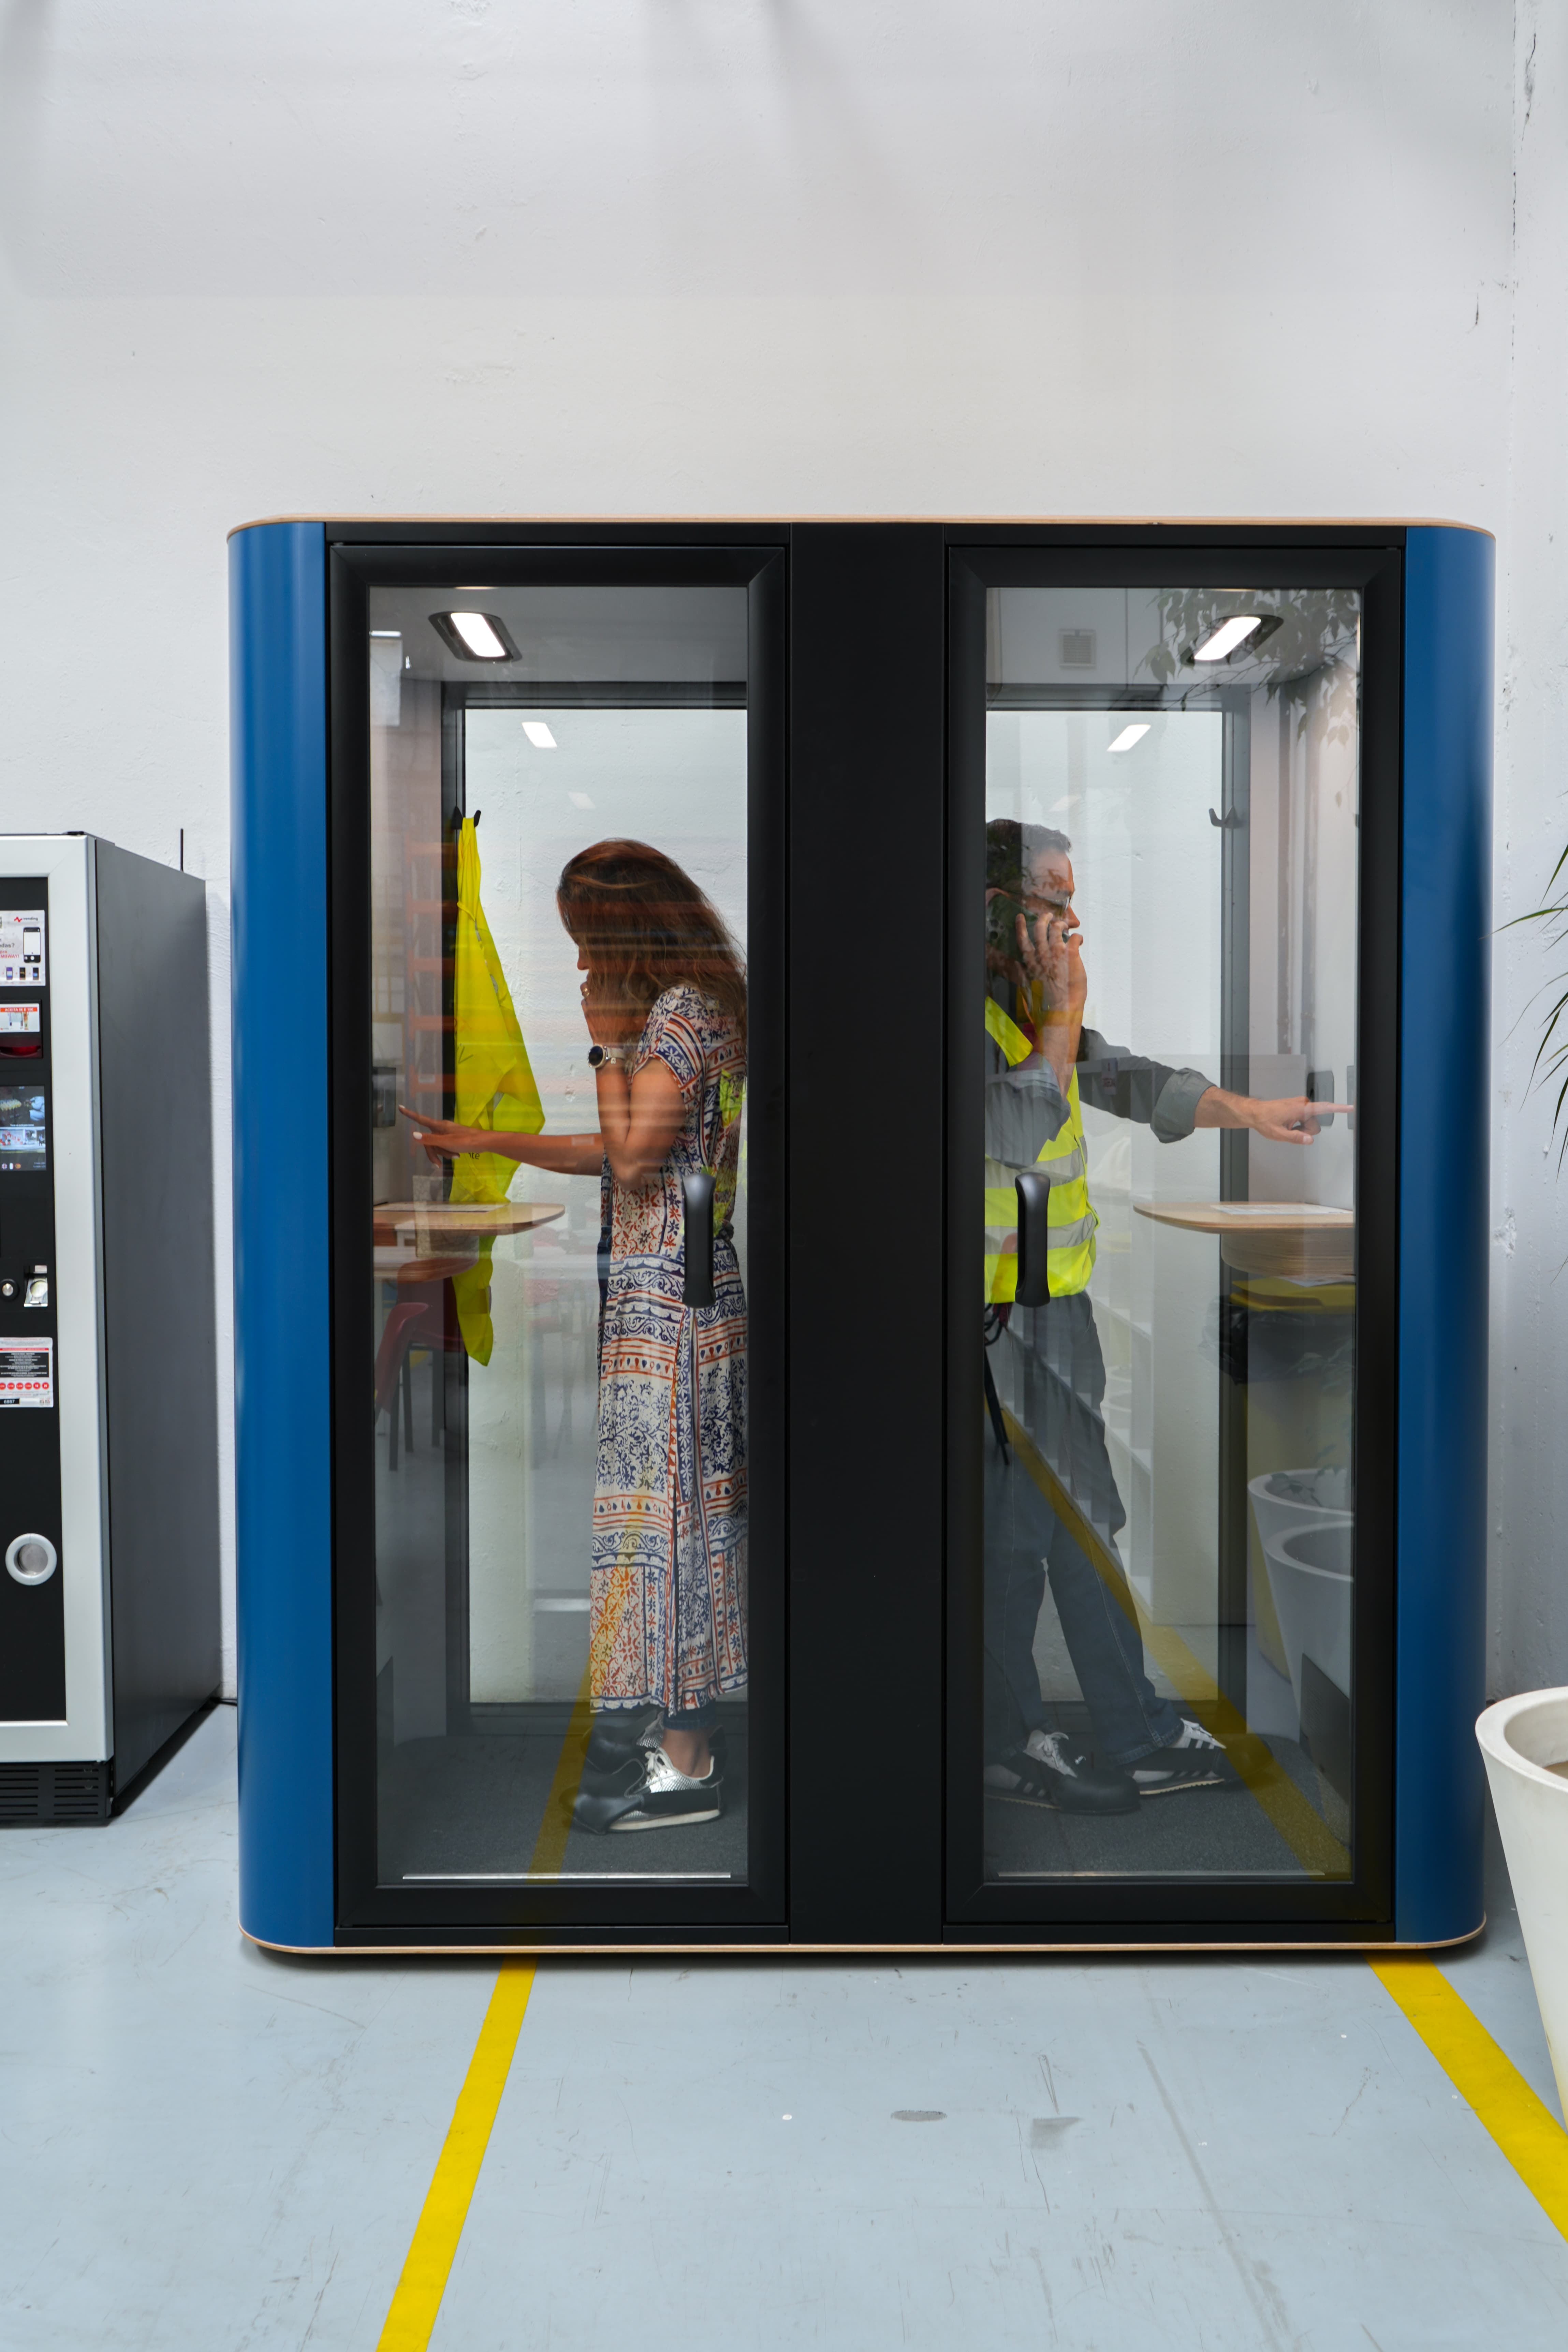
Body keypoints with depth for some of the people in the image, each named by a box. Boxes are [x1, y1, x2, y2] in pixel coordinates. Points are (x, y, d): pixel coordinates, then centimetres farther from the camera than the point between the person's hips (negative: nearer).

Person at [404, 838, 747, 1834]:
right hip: (674, 1293, 10)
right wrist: (486, 1141, 22)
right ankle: (684, 1731, 25)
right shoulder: (684, 1007, 16)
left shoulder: (683, 1009, -14)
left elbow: (632, 1158, -20)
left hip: (667, 1301, -10)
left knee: (664, 1501, -4)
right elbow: (620, 1155, 20)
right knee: (684, 1502, 14)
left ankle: (686, 1766, 7)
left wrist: (608, 1041, -9)